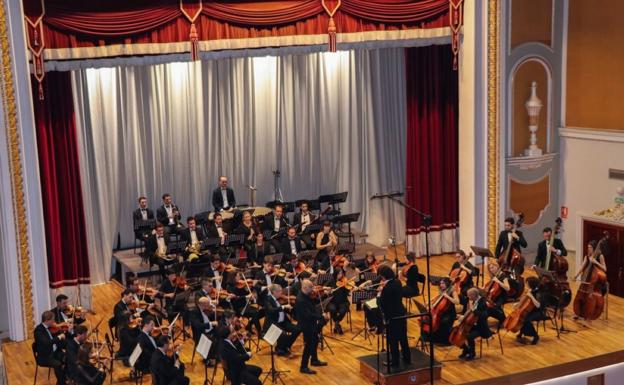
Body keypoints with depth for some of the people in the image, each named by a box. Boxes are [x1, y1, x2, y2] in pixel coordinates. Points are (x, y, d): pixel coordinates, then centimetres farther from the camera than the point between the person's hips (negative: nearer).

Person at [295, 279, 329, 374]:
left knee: (315, 342, 24)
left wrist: (322, 315, -8)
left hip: (311, 324, 10)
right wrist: (321, 316, -27)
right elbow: (308, 315, -32)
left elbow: (313, 308, 5)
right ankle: (304, 367, 14)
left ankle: (314, 360, 44)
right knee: (309, 345, 1)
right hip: (306, 326, -10)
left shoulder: (306, 296, -2)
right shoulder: (300, 300, -31)